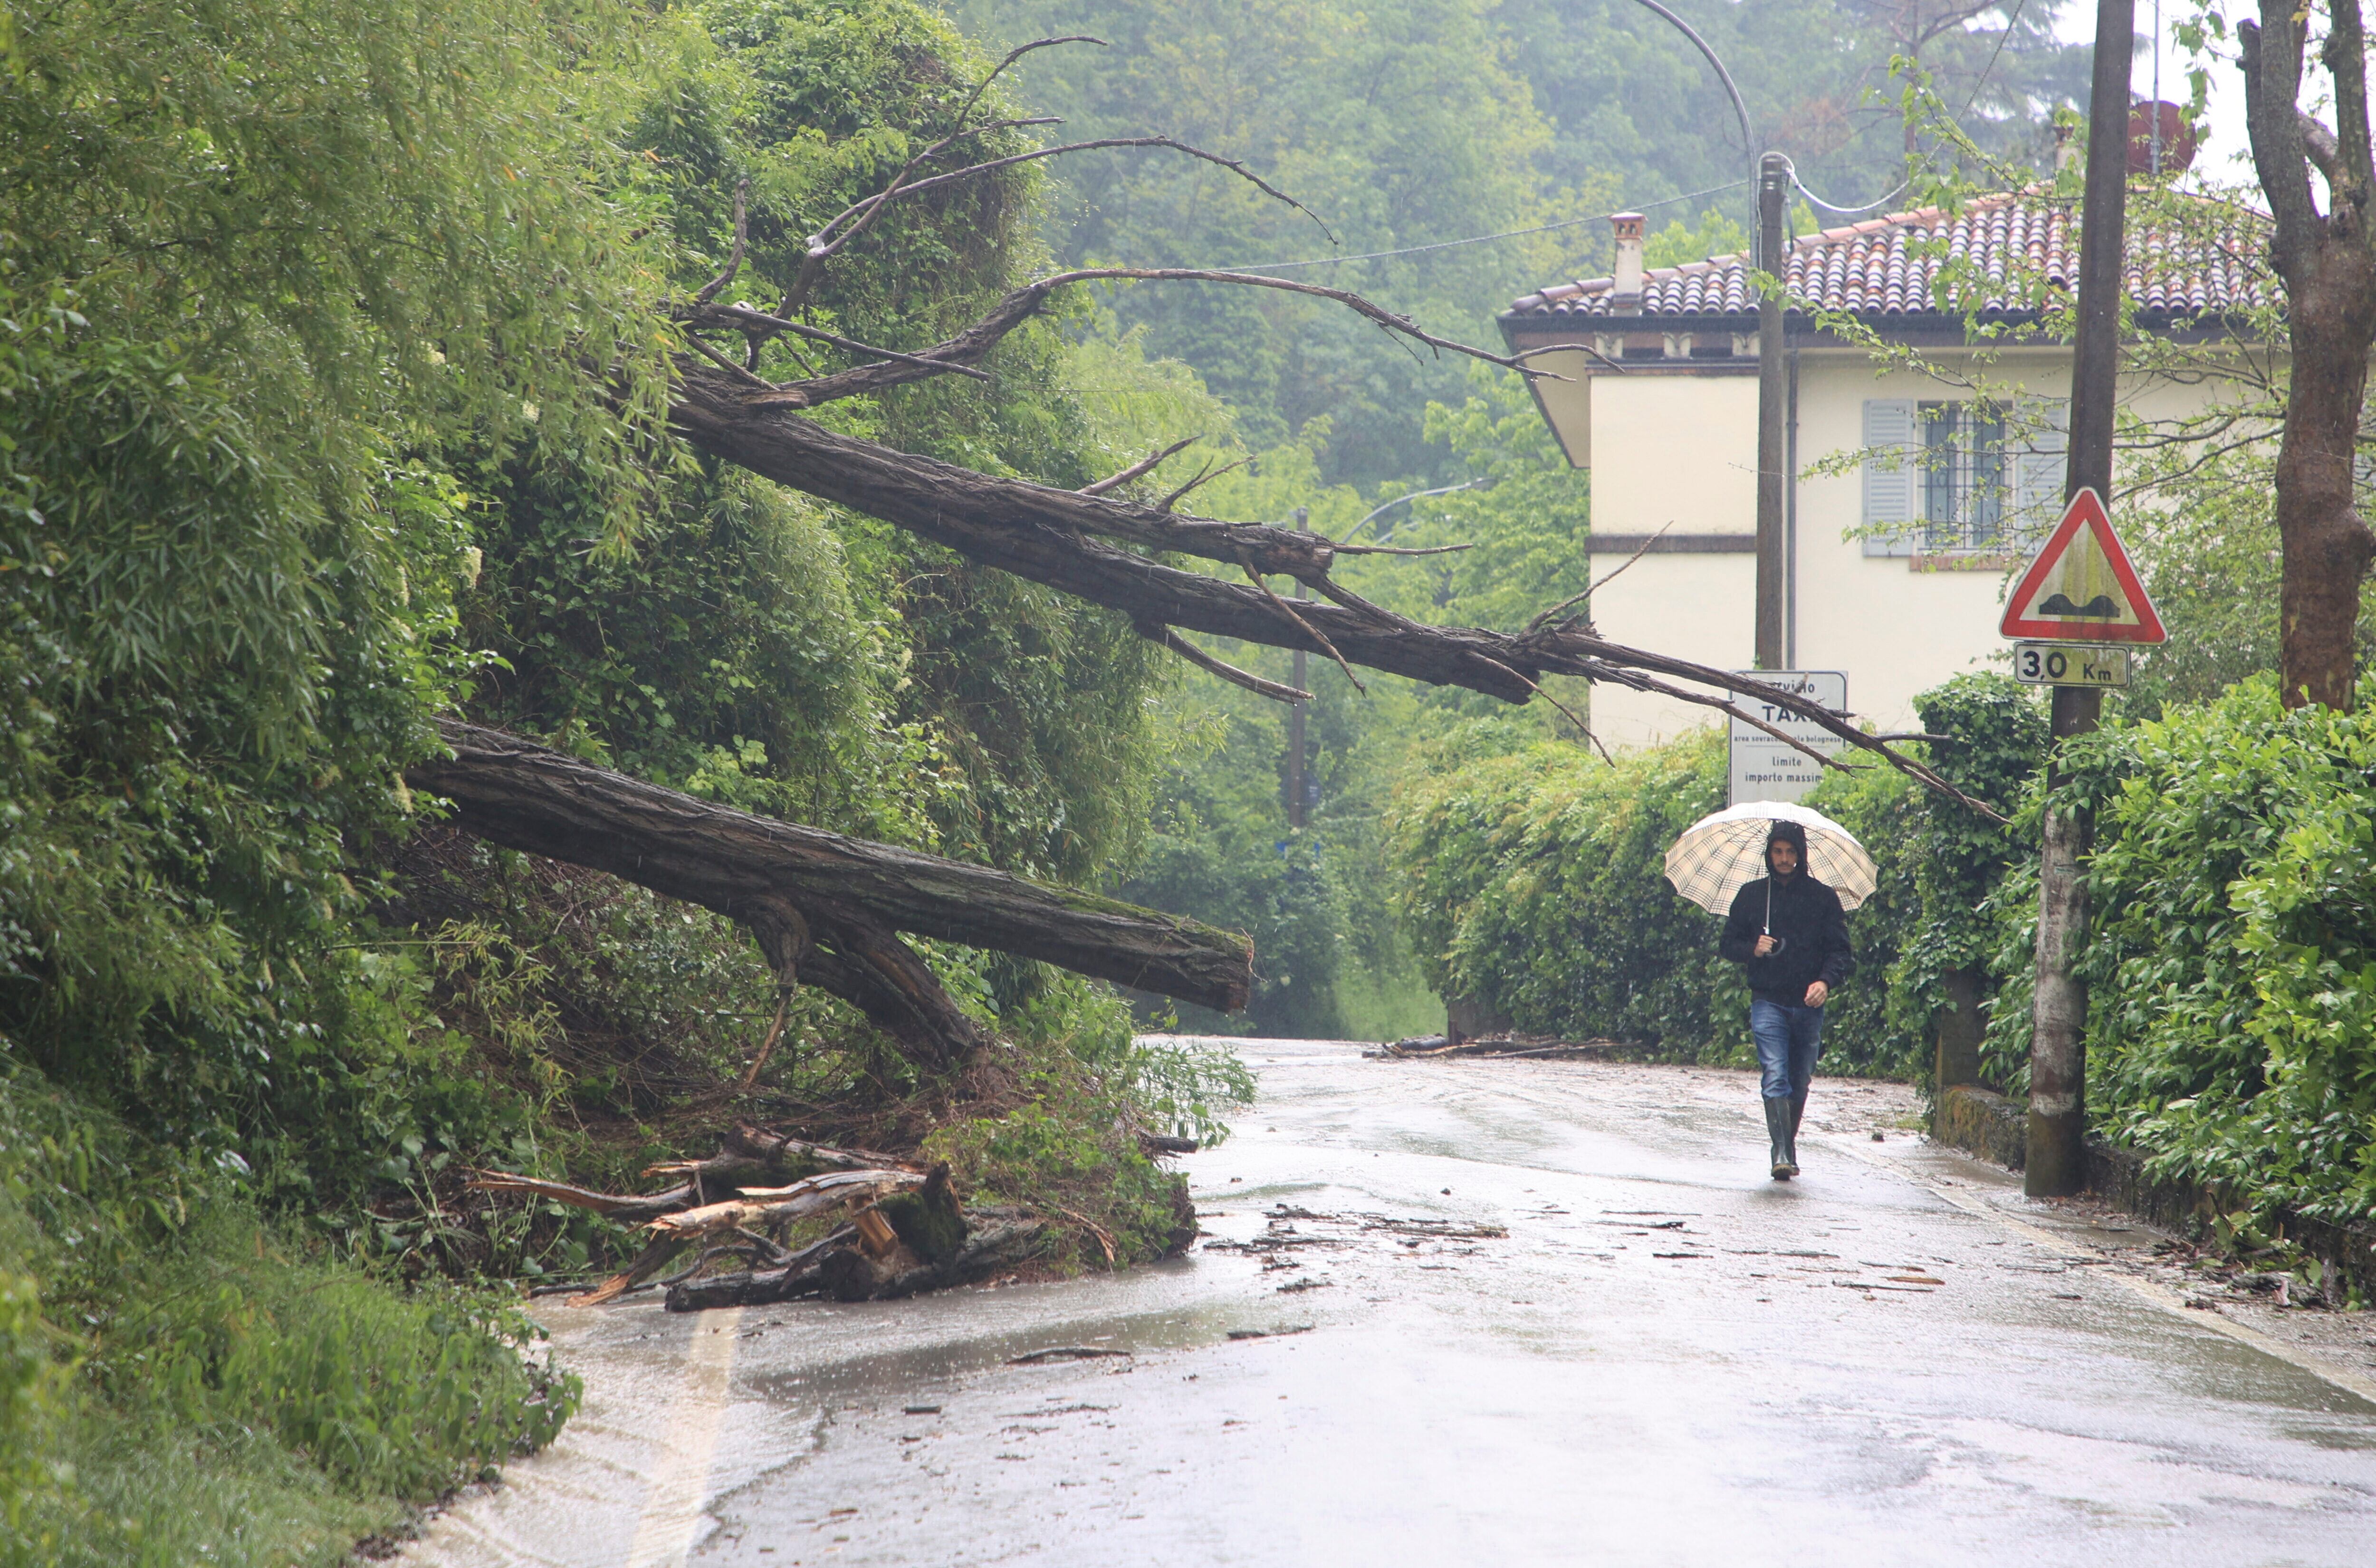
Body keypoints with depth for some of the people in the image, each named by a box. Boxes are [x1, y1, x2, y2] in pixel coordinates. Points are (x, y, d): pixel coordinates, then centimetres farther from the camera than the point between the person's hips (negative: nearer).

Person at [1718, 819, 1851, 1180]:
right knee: (1775, 1076, -15)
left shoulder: (1823, 897, 6)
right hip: (1768, 1001, -1)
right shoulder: (1752, 895, 9)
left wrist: (1826, 981, -16)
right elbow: (1728, 944, 13)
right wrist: (1753, 949, -8)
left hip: (1809, 1005, 1)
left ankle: (1789, 1146, 23)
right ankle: (1782, 1154, -22)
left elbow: (1839, 949, 3)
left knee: (1799, 1082, 8)